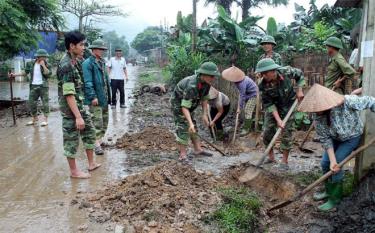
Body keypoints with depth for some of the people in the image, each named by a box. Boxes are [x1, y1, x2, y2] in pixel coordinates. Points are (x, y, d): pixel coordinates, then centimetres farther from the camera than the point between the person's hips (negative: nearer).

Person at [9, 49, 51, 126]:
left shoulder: (46, 64, -2)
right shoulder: (30, 64, 5)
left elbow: (48, 74, -15)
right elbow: (25, 72, 16)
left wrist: (43, 65, -16)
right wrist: (15, 75, 12)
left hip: (43, 86, -3)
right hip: (33, 86, 3)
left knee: (45, 102, -2)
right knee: (31, 102, 6)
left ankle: (45, 119, 5)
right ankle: (34, 119, 19)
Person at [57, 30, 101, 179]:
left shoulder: (74, 62, 8)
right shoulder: (66, 65, -22)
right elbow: (68, 94, -26)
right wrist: (78, 116, -27)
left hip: (79, 105, 10)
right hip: (70, 109, -10)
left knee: (89, 131, 17)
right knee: (72, 139, 3)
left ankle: (91, 163, 29)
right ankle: (74, 171, 17)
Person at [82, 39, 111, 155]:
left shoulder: (102, 62, 14)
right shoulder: (88, 63, -12)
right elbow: (88, 82, -18)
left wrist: (108, 95, 17)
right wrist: (93, 97, -22)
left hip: (104, 97, 9)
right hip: (96, 98, -9)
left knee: (104, 120, 16)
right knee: (97, 121, -6)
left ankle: (99, 139, 29)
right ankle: (97, 144, 0)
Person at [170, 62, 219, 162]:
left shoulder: (206, 83, -14)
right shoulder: (191, 86, -38)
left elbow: (204, 98, 1)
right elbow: (184, 107, -38)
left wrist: (205, 114, -5)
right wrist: (190, 123, -45)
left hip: (188, 103, 8)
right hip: (178, 104, -8)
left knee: (193, 127, 10)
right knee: (183, 128, -12)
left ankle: (198, 149, 18)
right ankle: (183, 155, -6)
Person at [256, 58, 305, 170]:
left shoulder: (286, 72, -26)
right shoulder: (263, 86, -26)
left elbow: (300, 74, -2)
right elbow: (269, 105, -21)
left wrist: (299, 90, -8)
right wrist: (278, 120, -28)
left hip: (288, 105, -1)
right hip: (272, 107, 1)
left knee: (287, 132, -2)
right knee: (267, 131, -1)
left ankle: (284, 161, 9)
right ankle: (271, 157, 20)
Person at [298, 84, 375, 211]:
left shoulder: (348, 102, -38)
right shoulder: (317, 116, -24)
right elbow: (325, 139, -16)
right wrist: (332, 160, -25)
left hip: (352, 137, -4)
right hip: (335, 138, 4)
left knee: (335, 167, -11)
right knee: (325, 163, 5)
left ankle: (334, 199, 6)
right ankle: (329, 191, 30)